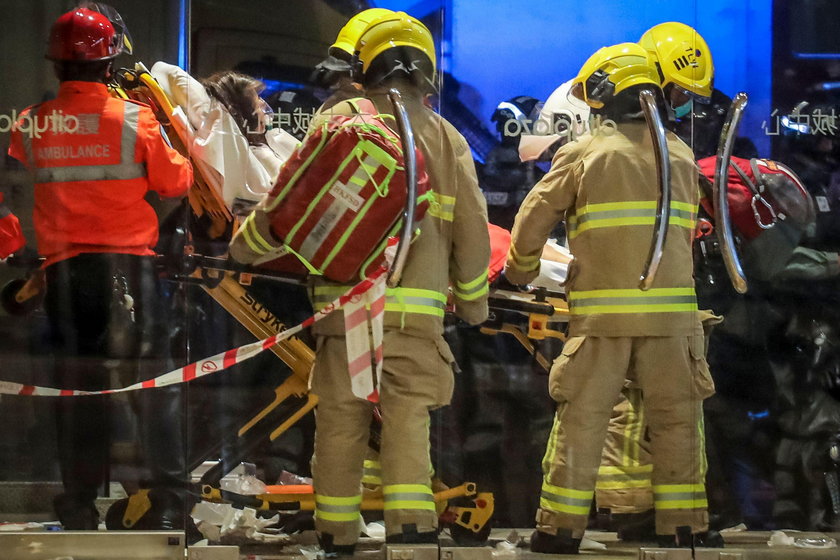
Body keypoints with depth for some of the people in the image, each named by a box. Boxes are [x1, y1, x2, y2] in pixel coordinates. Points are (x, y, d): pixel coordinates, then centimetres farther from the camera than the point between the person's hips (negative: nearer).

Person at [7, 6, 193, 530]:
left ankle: (80, 503, 11)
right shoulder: (135, 117, -6)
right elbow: (174, 181, 3)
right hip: (129, 261, -2)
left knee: (78, 383, 9)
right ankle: (170, 499, 3)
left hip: (64, 265, 2)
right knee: (153, 377, 5)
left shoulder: (31, 124, 1)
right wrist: (182, 156, 20)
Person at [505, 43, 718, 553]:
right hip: (671, 309, 2)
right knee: (678, 421, 7)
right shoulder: (682, 156, 11)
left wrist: (522, 270, 21)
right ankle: (685, 529, 8)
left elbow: (534, 219, 4)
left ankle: (560, 530, 5)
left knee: (581, 420, 4)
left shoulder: (583, 153, 2)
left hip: (601, 312, -2)